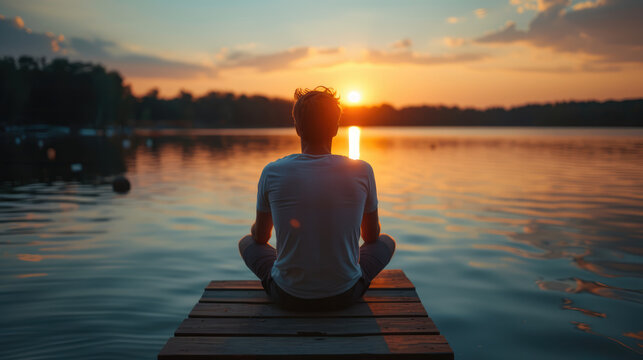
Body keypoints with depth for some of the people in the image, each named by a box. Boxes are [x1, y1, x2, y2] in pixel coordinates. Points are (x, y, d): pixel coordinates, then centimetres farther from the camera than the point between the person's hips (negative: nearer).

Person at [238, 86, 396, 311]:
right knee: (387, 242, 27)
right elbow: (371, 236, 5)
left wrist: (256, 228, 30)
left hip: (288, 296, 0)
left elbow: (260, 237, 5)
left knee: (246, 243, 28)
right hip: (345, 295, 0)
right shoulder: (361, 172, -11)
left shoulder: (272, 173, -11)